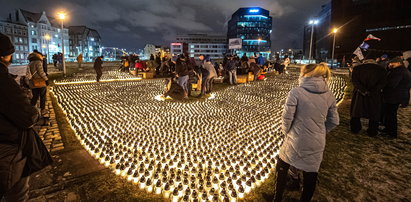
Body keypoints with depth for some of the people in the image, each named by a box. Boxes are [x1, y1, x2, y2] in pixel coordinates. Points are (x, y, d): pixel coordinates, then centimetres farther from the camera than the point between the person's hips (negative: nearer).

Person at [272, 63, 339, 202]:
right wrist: (320, 133, 16)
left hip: (295, 140, -3)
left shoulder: (296, 92, -17)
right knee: (311, 174, 20)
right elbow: (334, 121, 4)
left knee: (282, 167, 20)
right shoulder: (329, 95, -2)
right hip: (317, 144, 4)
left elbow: (287, 117, -15)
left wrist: (286, 131, 3)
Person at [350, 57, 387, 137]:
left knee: (356, 112, 16)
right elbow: (382, 83, -11)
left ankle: (355, 129, 27)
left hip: (359, 94, 0)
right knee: (374, 113, 14)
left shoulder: (357, 68, -3)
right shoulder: (381, 69, -1)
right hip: (375, 96, 0)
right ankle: (372, 132, 22)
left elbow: (354, 81, -13)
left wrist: (363, 90, -14)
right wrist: (372, 91, -12)